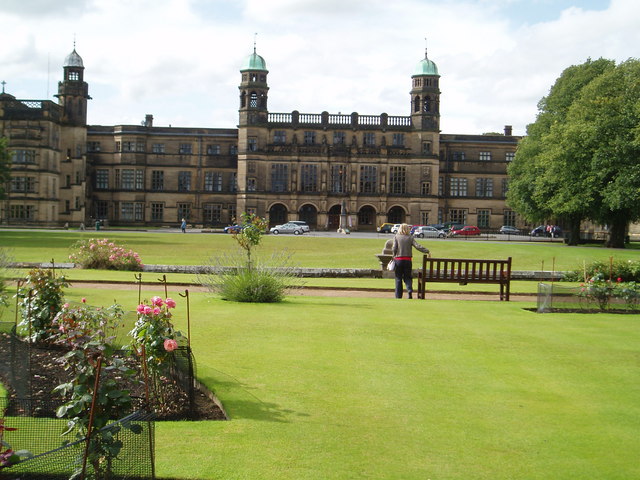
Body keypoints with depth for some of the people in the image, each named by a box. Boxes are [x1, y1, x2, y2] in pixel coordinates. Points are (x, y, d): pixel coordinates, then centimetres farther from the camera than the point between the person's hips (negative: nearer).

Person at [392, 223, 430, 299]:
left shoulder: (396, 237, 0)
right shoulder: (410, 237, 2)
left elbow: (394, 248, -7)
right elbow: (418, 246, -7)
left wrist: (394, 256, 10)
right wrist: (427, 251, -4)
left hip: (398, 259, -1)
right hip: (407, 260, 1)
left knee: (398, 278, 7)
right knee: (407, 277, 12)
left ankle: (398, 296, 7)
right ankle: (410, 290, -15)